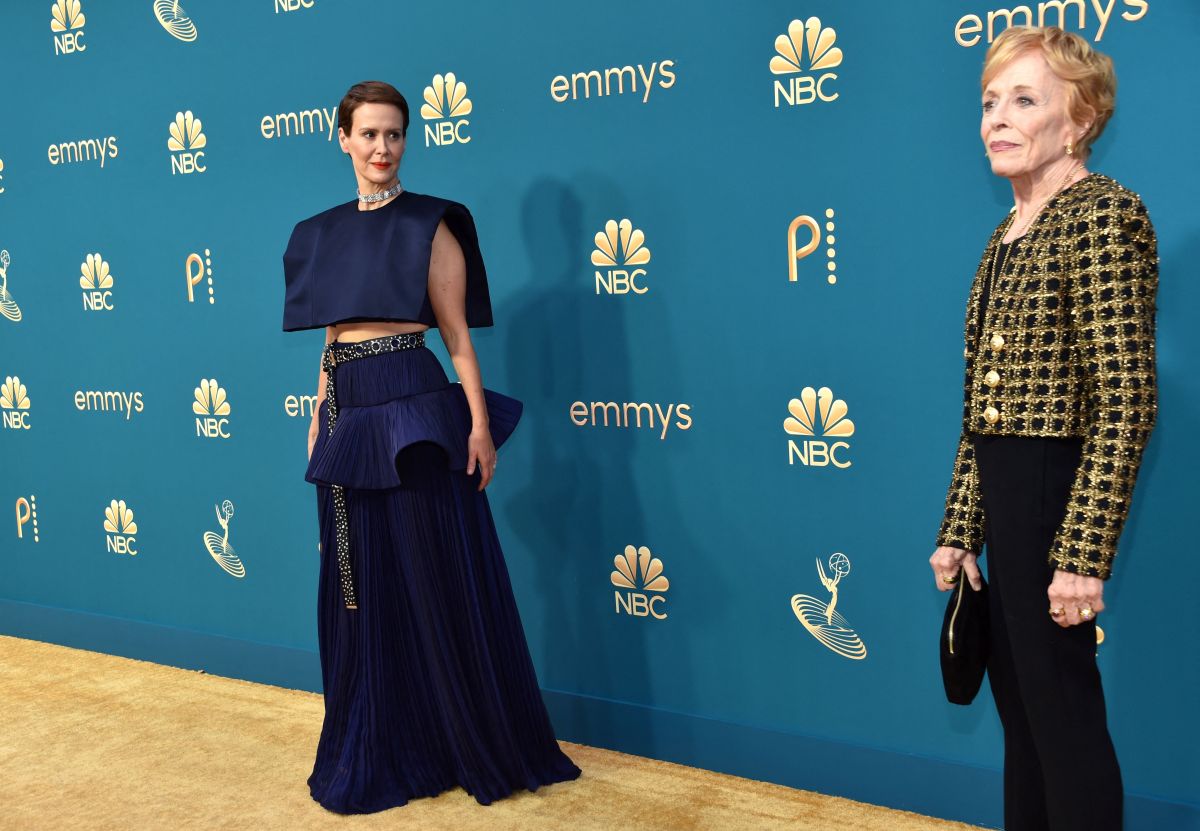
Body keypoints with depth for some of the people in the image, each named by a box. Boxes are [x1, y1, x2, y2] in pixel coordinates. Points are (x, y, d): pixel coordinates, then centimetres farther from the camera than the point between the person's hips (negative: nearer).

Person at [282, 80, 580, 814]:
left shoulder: (429, 225, -2)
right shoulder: (324, 233, 14)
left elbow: (457, 334, -7)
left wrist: (479, 424, -13)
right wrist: (318, 421, 16)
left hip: (413, 410, -6)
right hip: (348, 416, 6)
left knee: (441, 580, 0)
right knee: (362, 586, 11)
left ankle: (484, 749, 15)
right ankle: (380, 751, 27)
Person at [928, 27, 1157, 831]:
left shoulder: (1103, 213, -12)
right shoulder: (1008, 235, 14)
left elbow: (1127, 403, -19)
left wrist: (1084, 553, -23)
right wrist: (958, 530, 14)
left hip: (1057, 493, -9)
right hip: (1004, 498, 9)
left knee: (1063, 714, 2)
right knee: (1020, 705, 19)